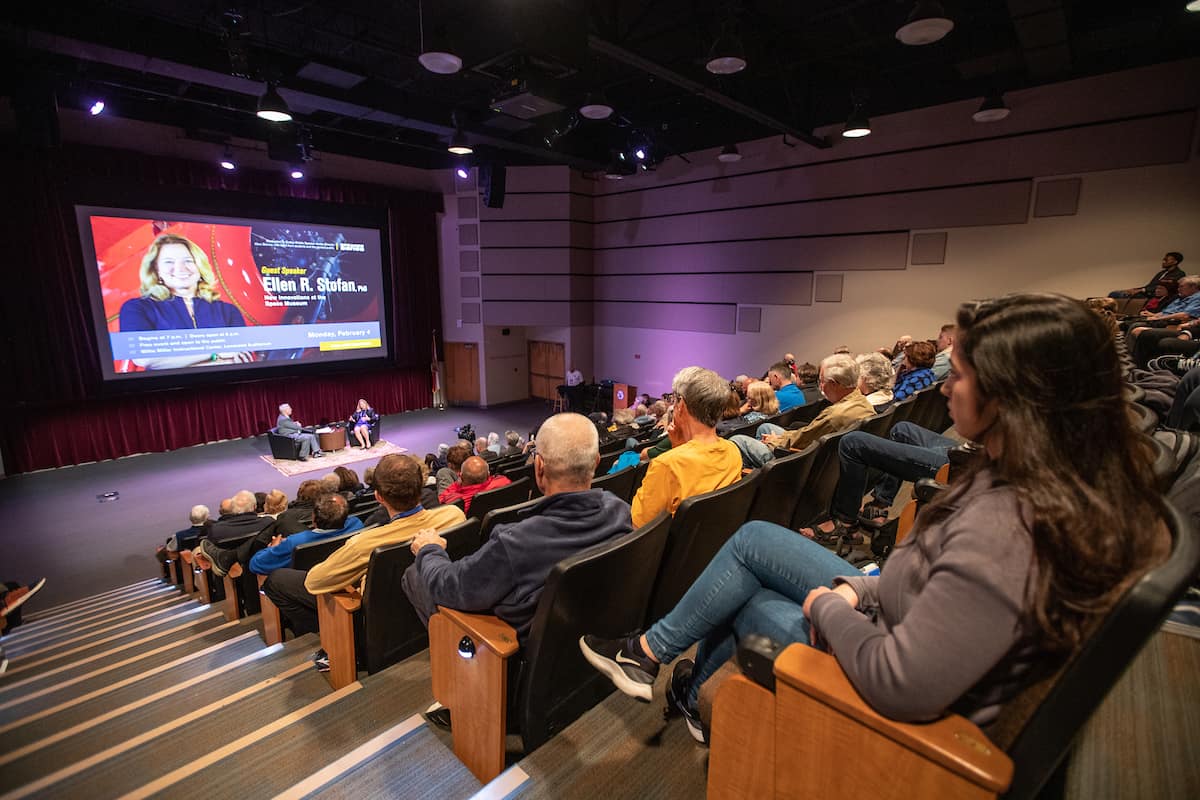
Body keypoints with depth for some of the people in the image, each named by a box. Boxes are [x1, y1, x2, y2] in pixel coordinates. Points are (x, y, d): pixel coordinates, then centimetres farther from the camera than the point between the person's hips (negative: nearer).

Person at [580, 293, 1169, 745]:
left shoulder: (1004, 531, -39)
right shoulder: (1080, 481, -9)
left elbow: (900, 685, -36)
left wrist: (828, 607, -19)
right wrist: (857, 590, -8)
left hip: (894, 696, -8)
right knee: (752, 537, 11)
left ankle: (651, 652, 34)